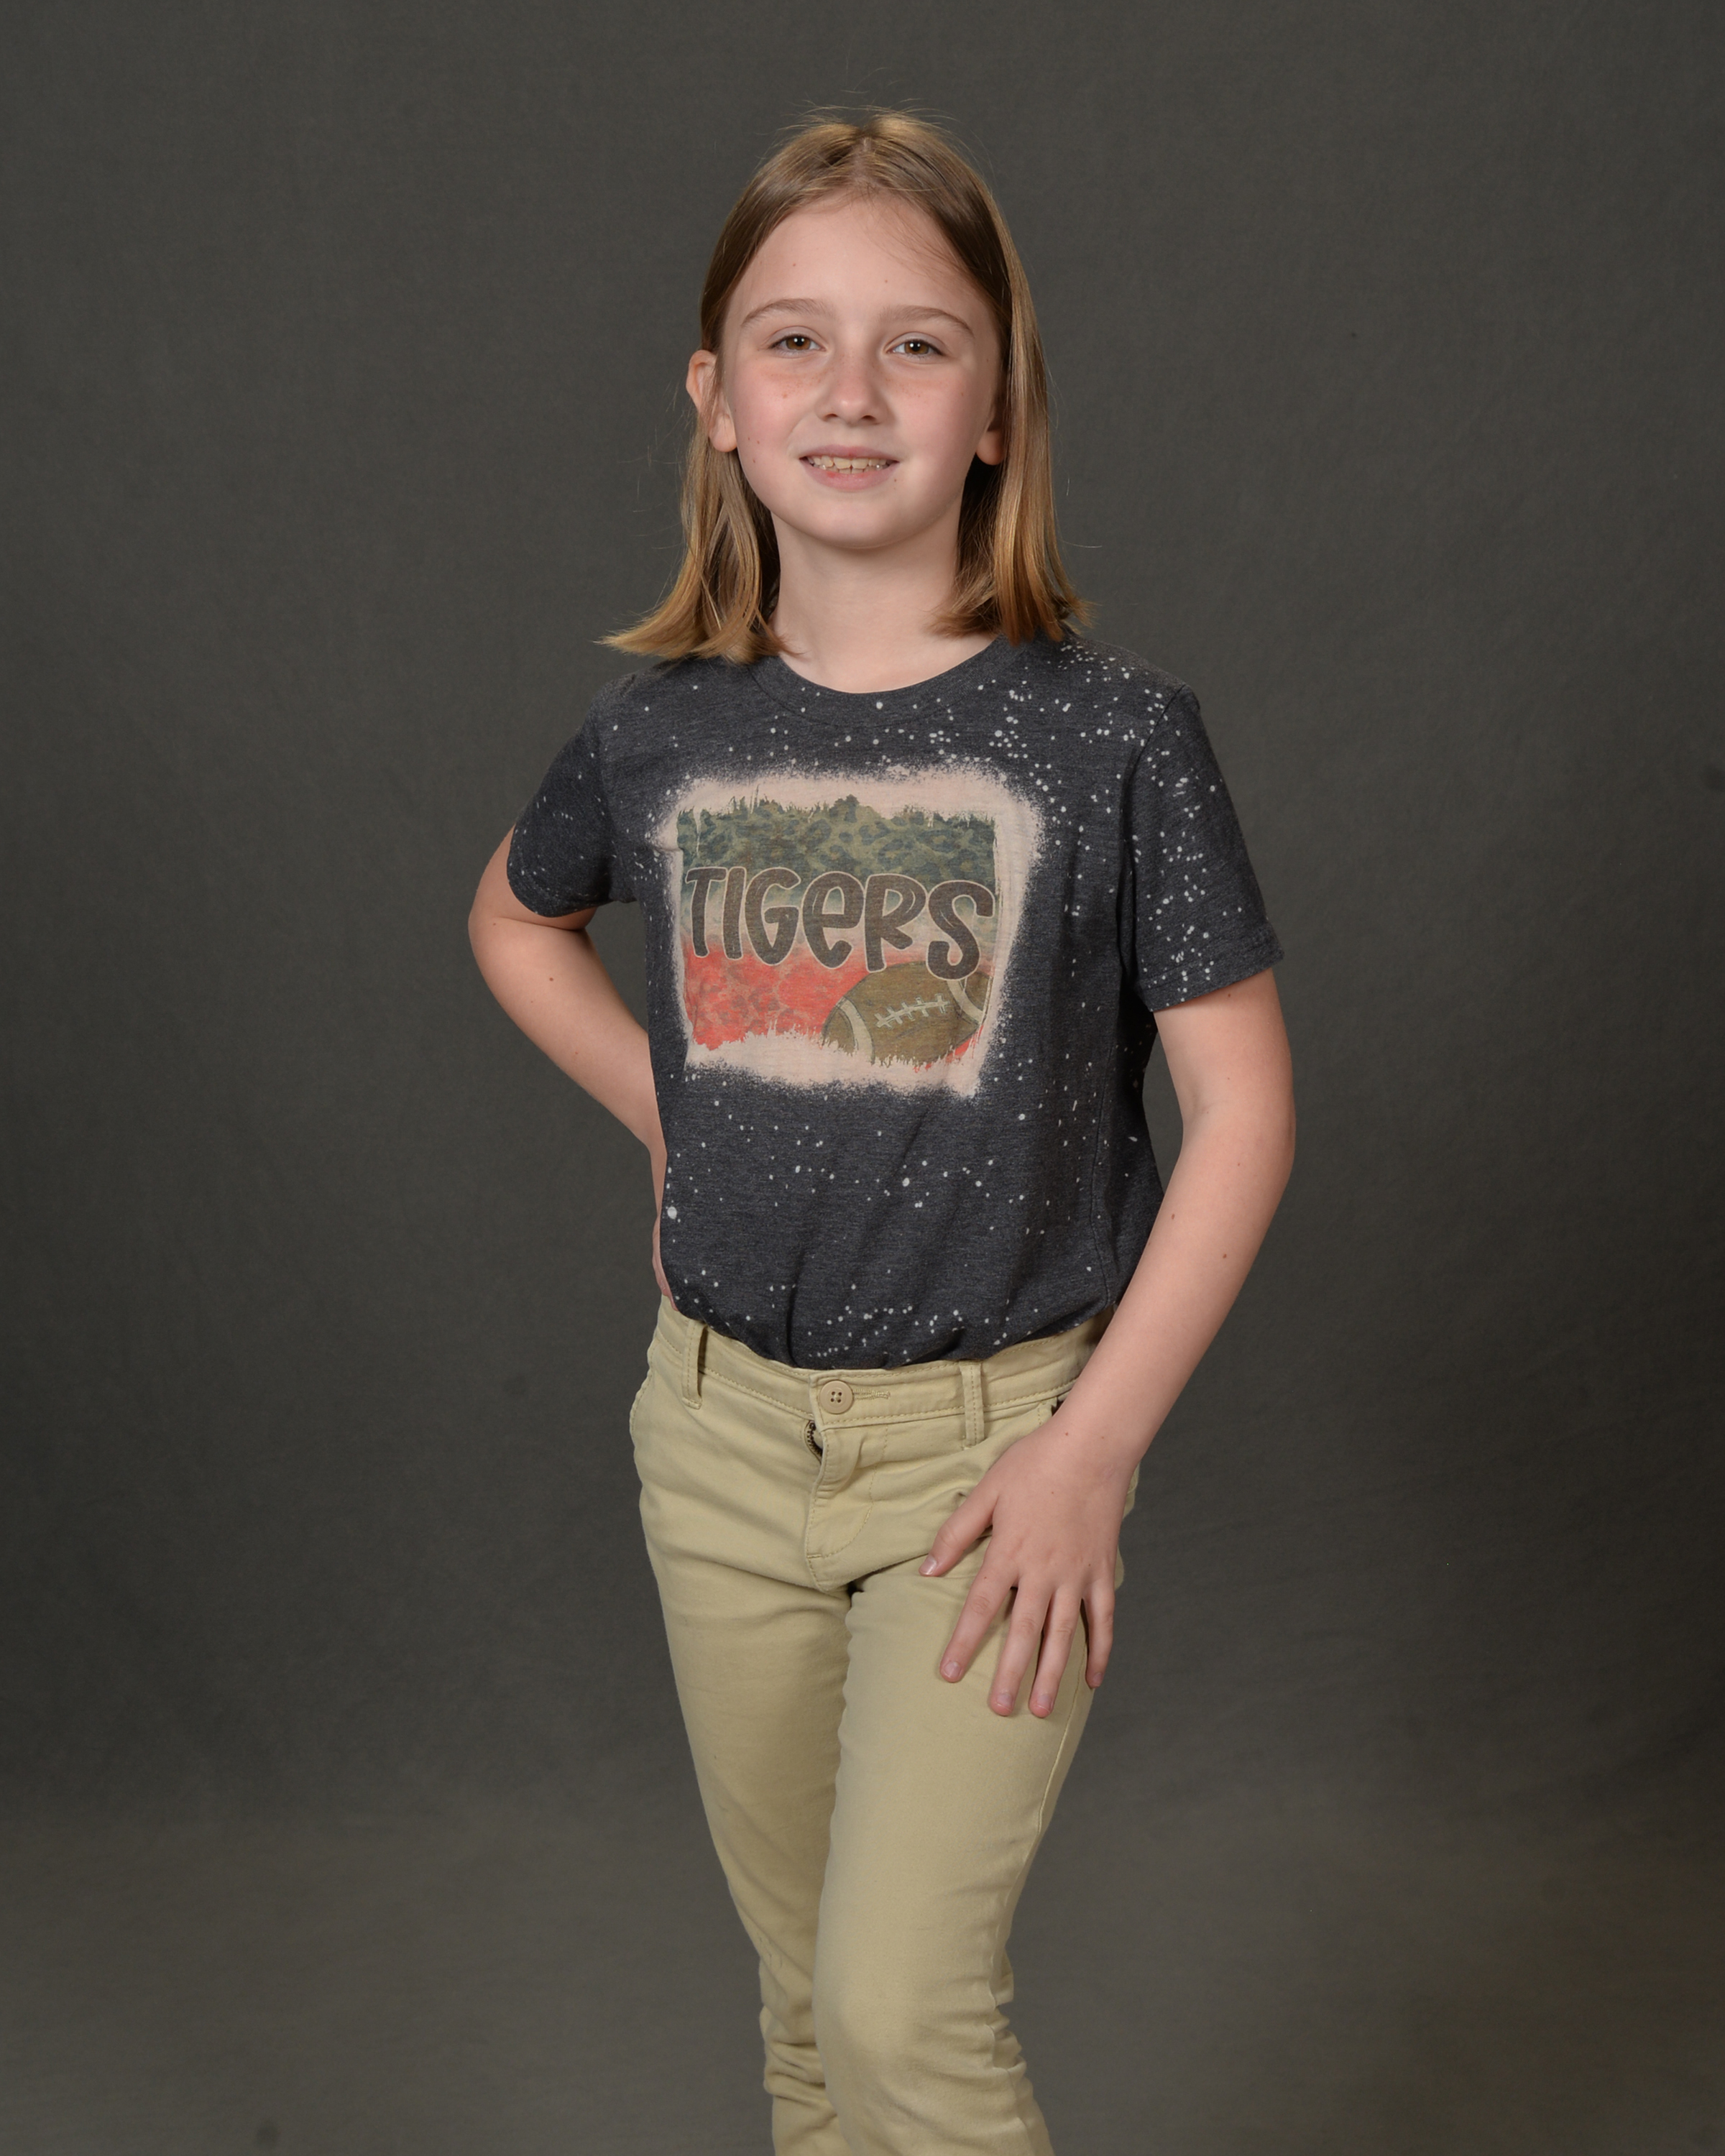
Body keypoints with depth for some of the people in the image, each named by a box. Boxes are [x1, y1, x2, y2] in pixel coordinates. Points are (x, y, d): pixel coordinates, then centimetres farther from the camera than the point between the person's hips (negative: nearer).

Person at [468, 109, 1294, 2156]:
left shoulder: (1106, 725, -11)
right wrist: (672, 1123, 6)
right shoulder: (657, 731, -2)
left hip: (998, 1428, -3)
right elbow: (514, 918, 20)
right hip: (725, 1428, 4)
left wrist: (1093, 1448, -13)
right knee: (804, 1984, 17)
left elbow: (1242, 1103, -9)